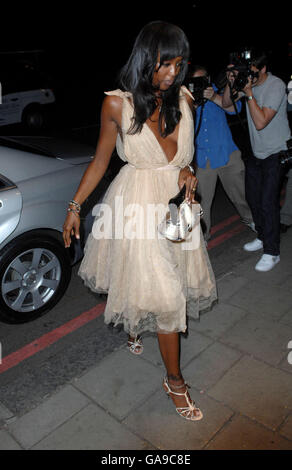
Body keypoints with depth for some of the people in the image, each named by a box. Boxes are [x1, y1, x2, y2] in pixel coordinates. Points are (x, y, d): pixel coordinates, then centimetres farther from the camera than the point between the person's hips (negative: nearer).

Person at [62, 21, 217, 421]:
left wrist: (186, 169, -7)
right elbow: (101, 158, -2)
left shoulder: (183, 99, 1)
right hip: (138, 205, -5)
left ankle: (132, 325, 52)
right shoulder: (117, 104, -11)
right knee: (166, 295, -3)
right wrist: (74, 207, 0)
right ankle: (175, 380, 19)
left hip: (175, 199, 5)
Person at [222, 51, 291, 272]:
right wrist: (231, 83, -10)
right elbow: (226, 104, 7)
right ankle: (262, 237, 32)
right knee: (253, 197, 13)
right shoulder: (248, 80, 0)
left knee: (268, 202, -10)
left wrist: (249, 92, -26)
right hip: (256, 152, 7)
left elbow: (261, 122, -27)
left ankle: (272, 252, 1)